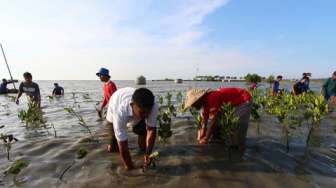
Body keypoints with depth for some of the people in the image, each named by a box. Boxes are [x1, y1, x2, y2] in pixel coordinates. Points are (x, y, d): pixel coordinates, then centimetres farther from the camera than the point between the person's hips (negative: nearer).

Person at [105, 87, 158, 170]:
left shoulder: (153, 106, -39)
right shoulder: (120, 112, -47)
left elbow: (151, 129, -28)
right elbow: (122, 143, -38)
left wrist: (148, 154, -32)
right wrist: (129, 167, -28)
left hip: (137, 116, 2)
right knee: (113, 148, 3)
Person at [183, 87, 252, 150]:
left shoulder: (212, 99, -35)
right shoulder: (206, 102, -6)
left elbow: (213, 121, -32)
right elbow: (204, 121, -4)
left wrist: (206, 139, -23)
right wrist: (201, 138, -8)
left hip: (245, 100, -9)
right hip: (234, 103, 9)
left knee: (241, 125, -15)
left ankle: (240, 146, 5)